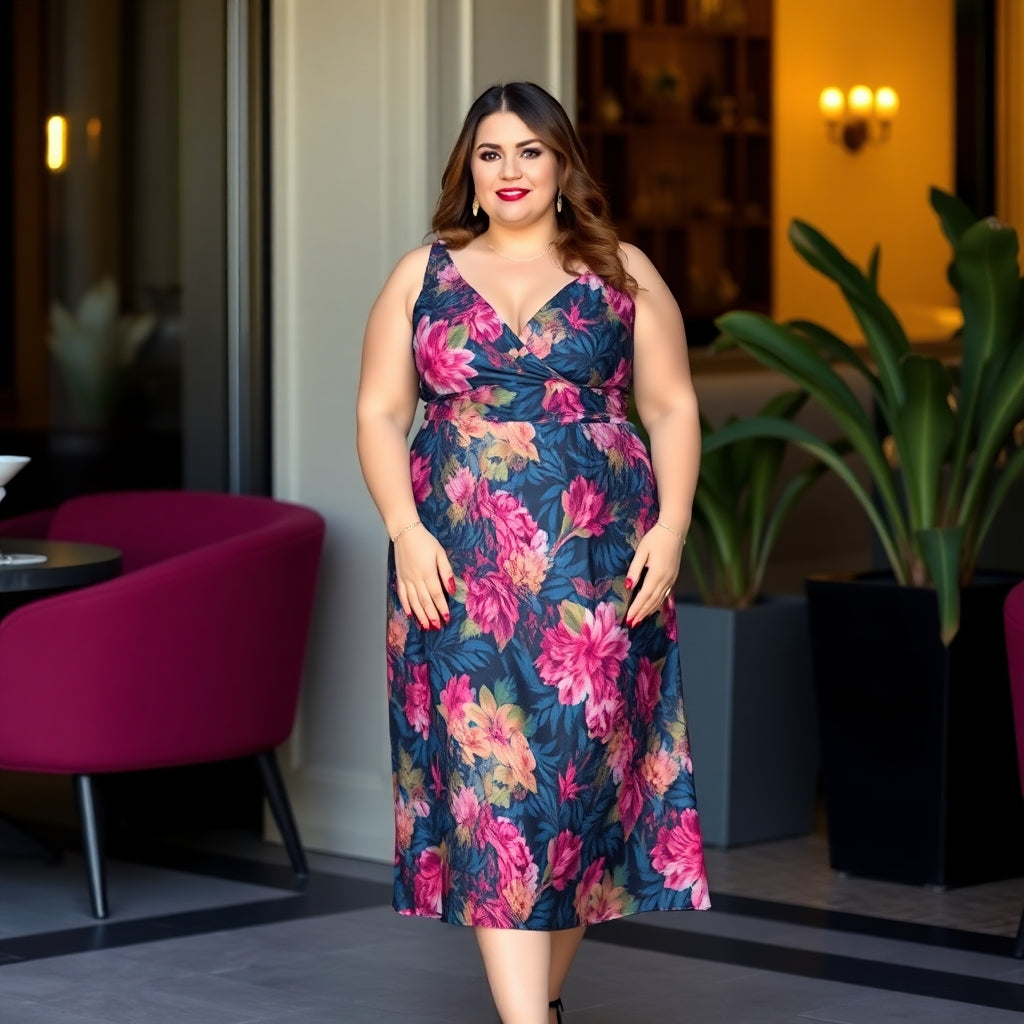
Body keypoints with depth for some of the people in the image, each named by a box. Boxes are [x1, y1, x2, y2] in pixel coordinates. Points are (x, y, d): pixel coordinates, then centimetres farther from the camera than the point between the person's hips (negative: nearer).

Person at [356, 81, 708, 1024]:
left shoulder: (622, 272, 8)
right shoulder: (422, 275, 10)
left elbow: (672, 407, 6)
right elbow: (380, 413, 6)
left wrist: (671, 526, -8)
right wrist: (407, 532, -8)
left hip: (595, 559, 0)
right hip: (461, 565, 0)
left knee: (582, 756, -1)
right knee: (488, 768, -8)